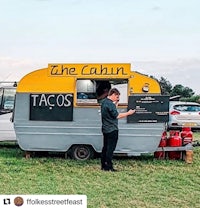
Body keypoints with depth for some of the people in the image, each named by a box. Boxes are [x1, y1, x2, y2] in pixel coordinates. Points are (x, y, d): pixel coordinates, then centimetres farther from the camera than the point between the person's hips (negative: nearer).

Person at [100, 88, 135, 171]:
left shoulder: (104, 102, 10)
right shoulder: (110, 104, -20)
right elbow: (117, 116, -20)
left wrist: (116, 103, 14)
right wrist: (128, 113, -12)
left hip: (106, 129, 10)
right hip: (112, 130, -10)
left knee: (105, 147, 14)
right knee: (110, 148, -5)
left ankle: (103, 165, 19)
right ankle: (109, 167, -2)